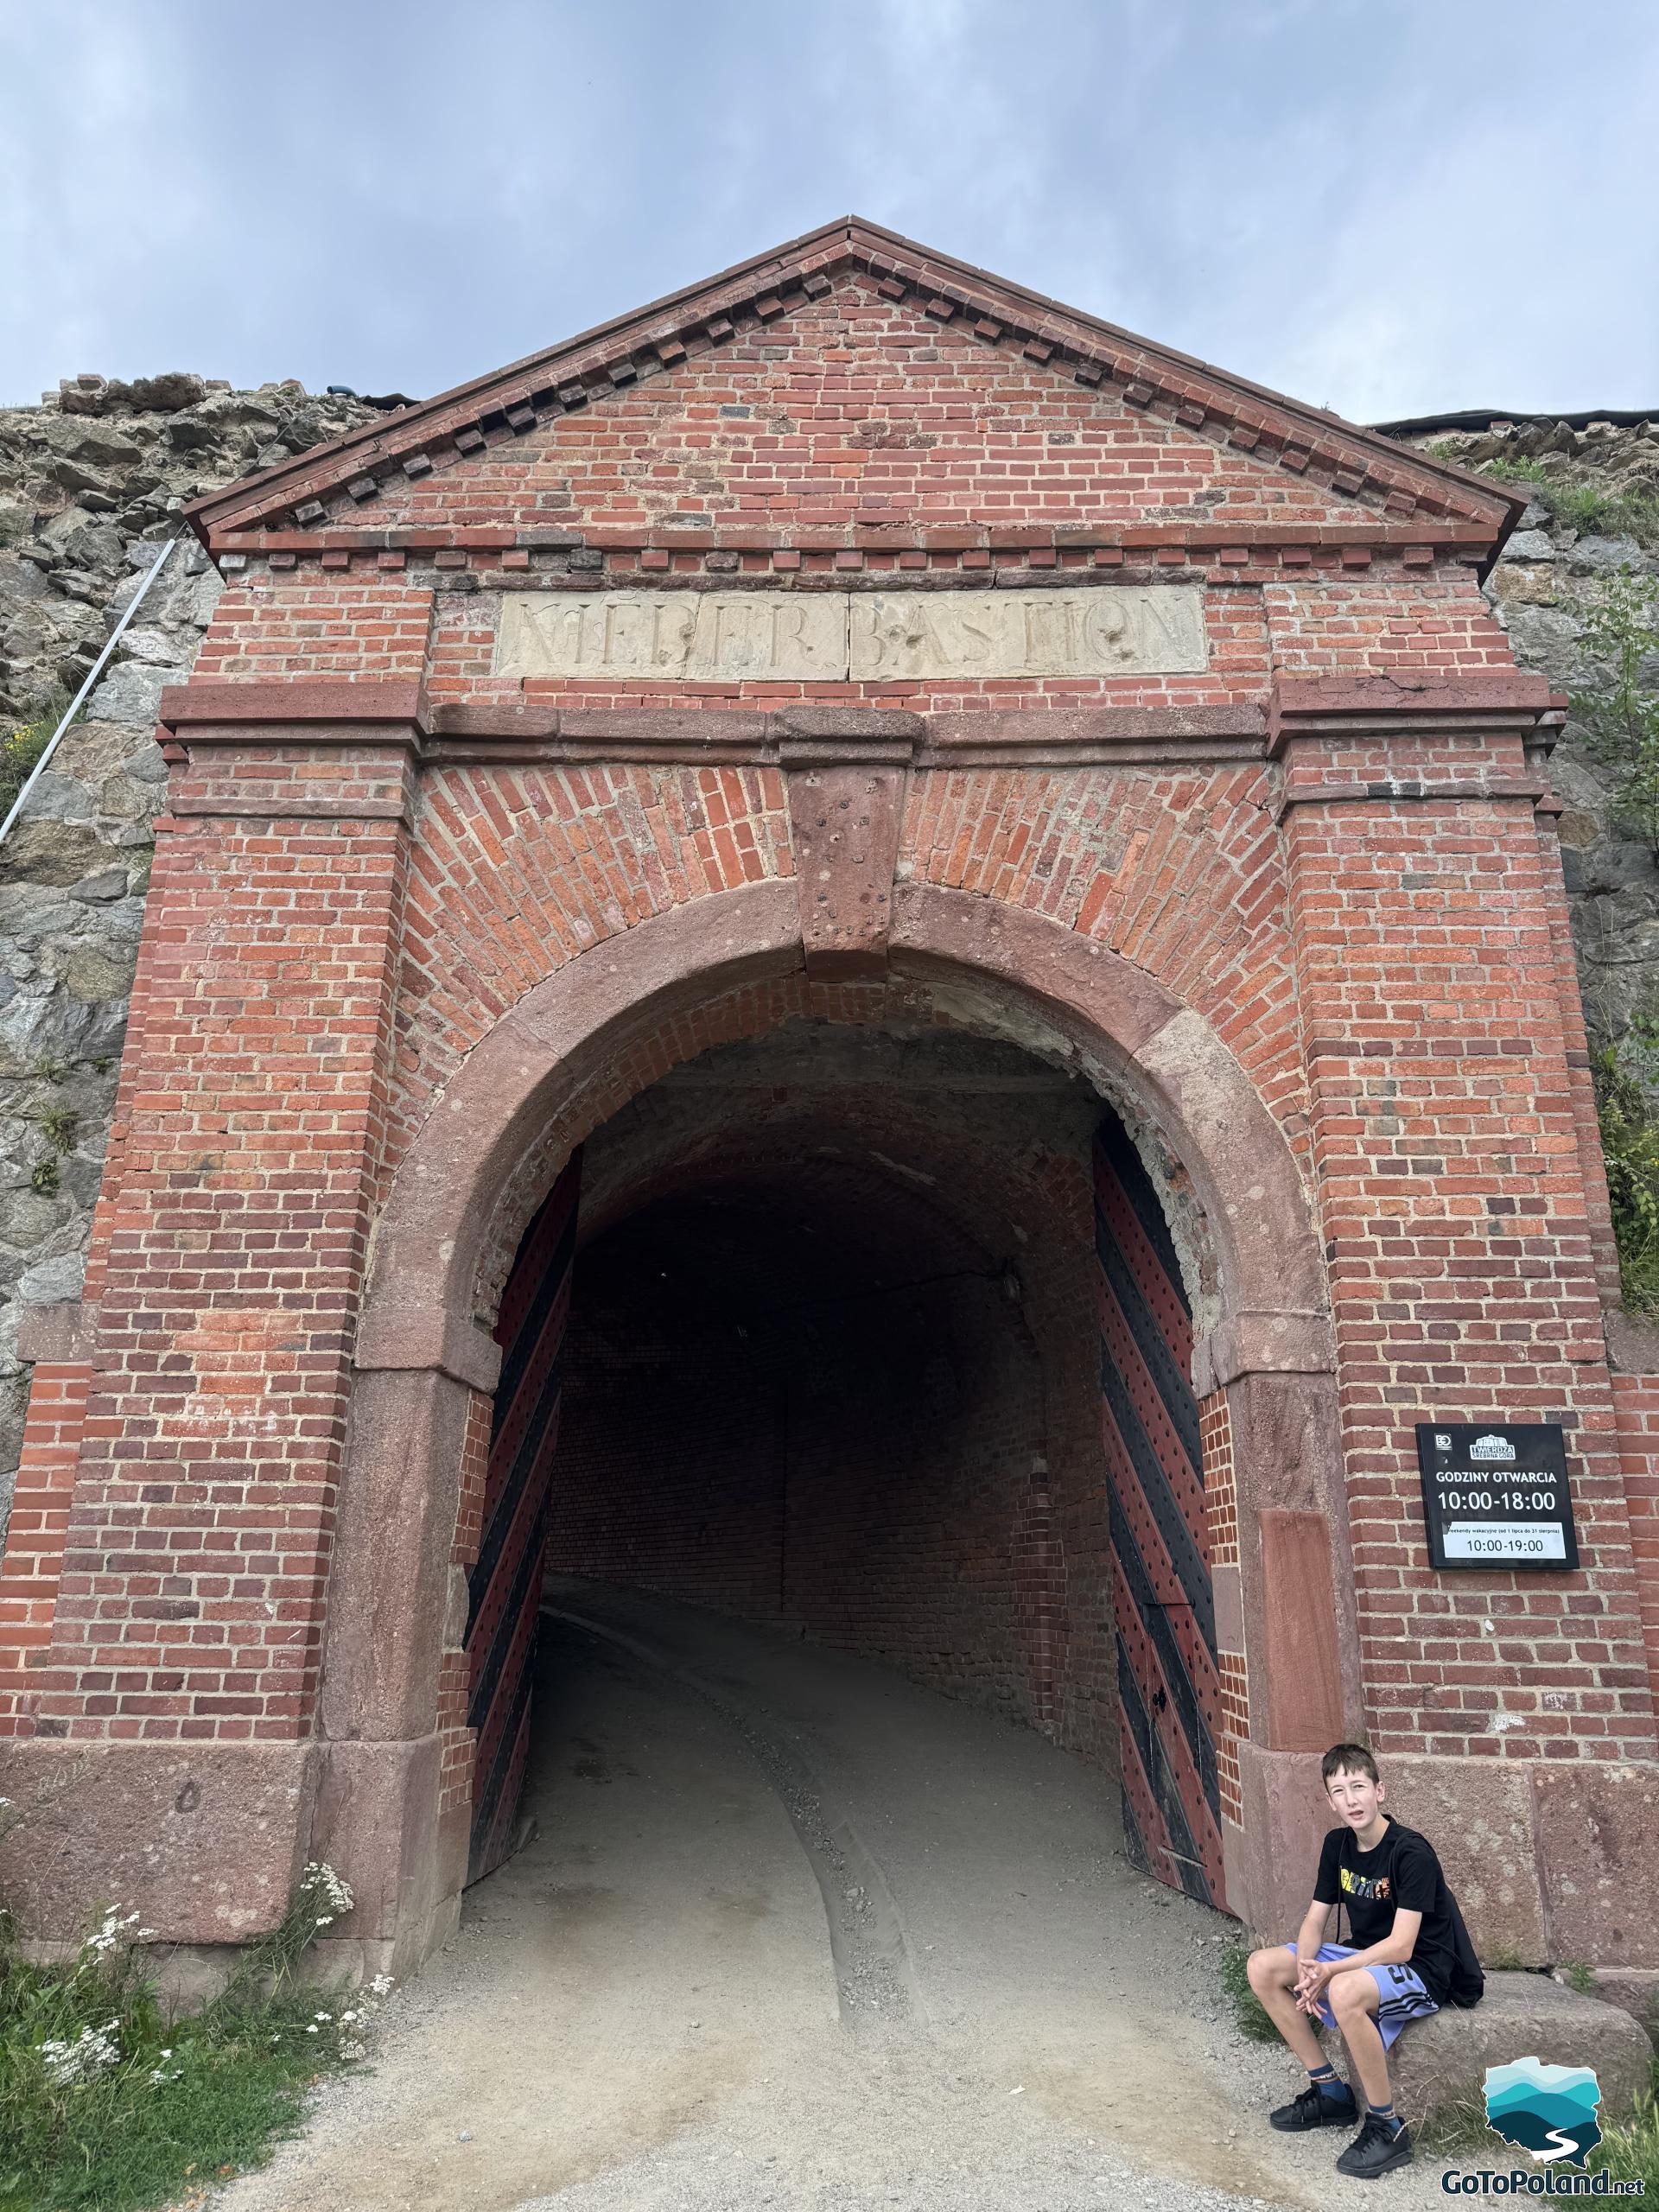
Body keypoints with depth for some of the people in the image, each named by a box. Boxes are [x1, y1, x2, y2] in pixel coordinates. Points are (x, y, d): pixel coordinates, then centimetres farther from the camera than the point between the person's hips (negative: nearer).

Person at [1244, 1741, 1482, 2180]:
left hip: (1421, 1972, -8)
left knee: (1345, 1990, -38)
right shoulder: (1337, 1844, 0)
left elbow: (1401, 1946, -26)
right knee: (1262, 1967, -4)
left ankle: (1387, 2128, -17)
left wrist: (1329, 1972, -30)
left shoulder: (1411, 1852, -22)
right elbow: (1315, 1919, 4)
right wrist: (1306, 1969, -17)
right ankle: (1330, 2092, 8)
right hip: (1364, 1958, 8)